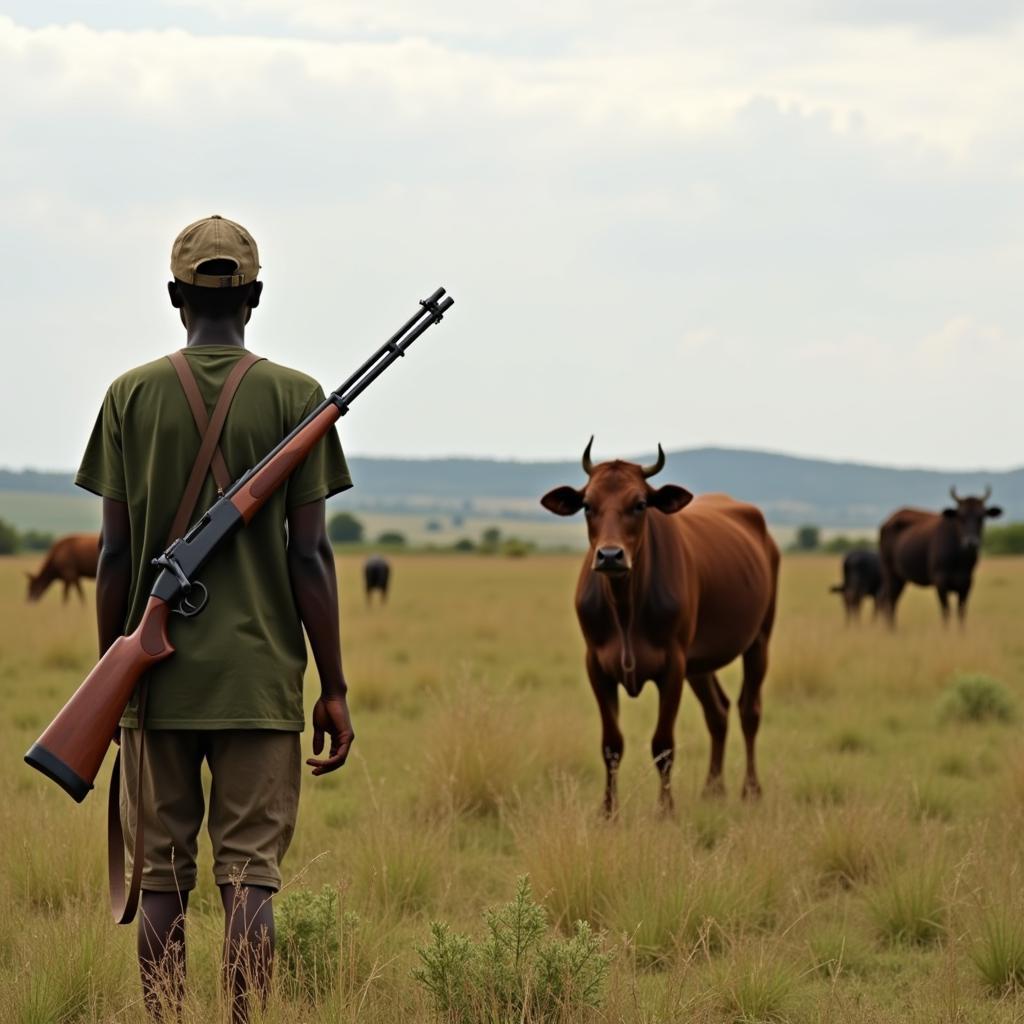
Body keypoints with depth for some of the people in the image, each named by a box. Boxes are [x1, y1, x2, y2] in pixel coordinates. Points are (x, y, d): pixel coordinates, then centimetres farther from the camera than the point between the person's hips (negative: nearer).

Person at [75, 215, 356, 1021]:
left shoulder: (130, 397, 3)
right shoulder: (294, 397, -1)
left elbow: (115, 556, 2)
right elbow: (311, 555, -3)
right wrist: (334, 688, 2)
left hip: (157, 679, 1)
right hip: (261, 677, -1)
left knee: (163, 878, 8)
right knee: (251, 876, 0)